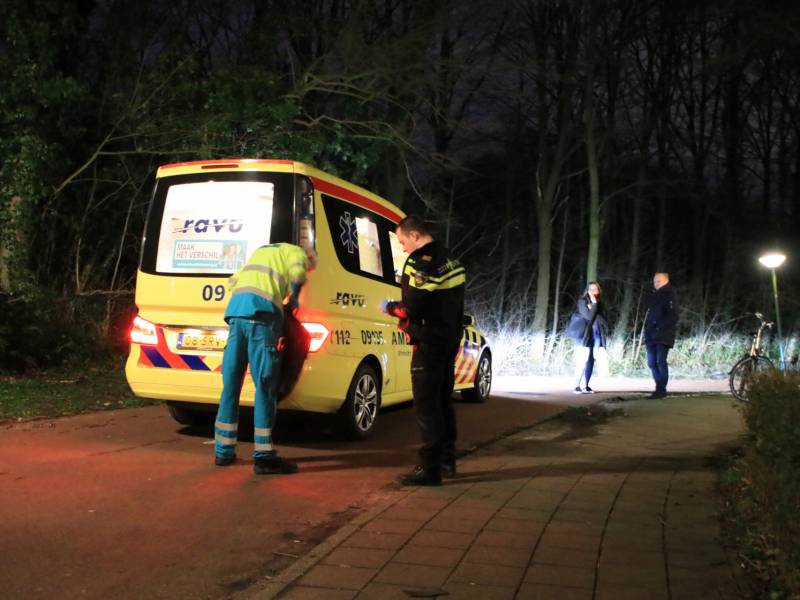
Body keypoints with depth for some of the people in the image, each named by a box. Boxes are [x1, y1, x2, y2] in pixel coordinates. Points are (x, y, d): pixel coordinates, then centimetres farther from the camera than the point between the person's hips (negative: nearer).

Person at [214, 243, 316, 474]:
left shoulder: (262, 251, 36)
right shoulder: (296, 252, 14)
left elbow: (234, 280, 33)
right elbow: (297, 274, -8)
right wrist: (294, 299, 8)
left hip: (235, 308, 7)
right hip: (261, 311, -7)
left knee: (231, 383, 11)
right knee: (265, 385, -6)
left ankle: (223, 451, 18)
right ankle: (264, 456, -6)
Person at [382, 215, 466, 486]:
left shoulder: (421, 262, -16)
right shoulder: (450, 260, 13)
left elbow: (413, 308, -22)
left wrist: (390, 308, -3)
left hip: (429, 344, -10)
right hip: (450, 341, 10)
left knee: (426, 405, -5)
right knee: (443, 401, 18)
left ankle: (430, 467, -2)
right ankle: (447, 460, 27)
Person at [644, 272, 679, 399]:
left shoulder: (669, 296, -5)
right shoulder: (654, 297, 20)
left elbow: (673, 316, -14)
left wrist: (660, 327, -21)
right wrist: (647, 328, 10)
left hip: (663, 336, -8)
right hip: (651, 336, 8)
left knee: (661, 362, -11)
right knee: (652, 363, 7)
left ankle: (661, 390, -8)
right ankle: (660, 388, 16)